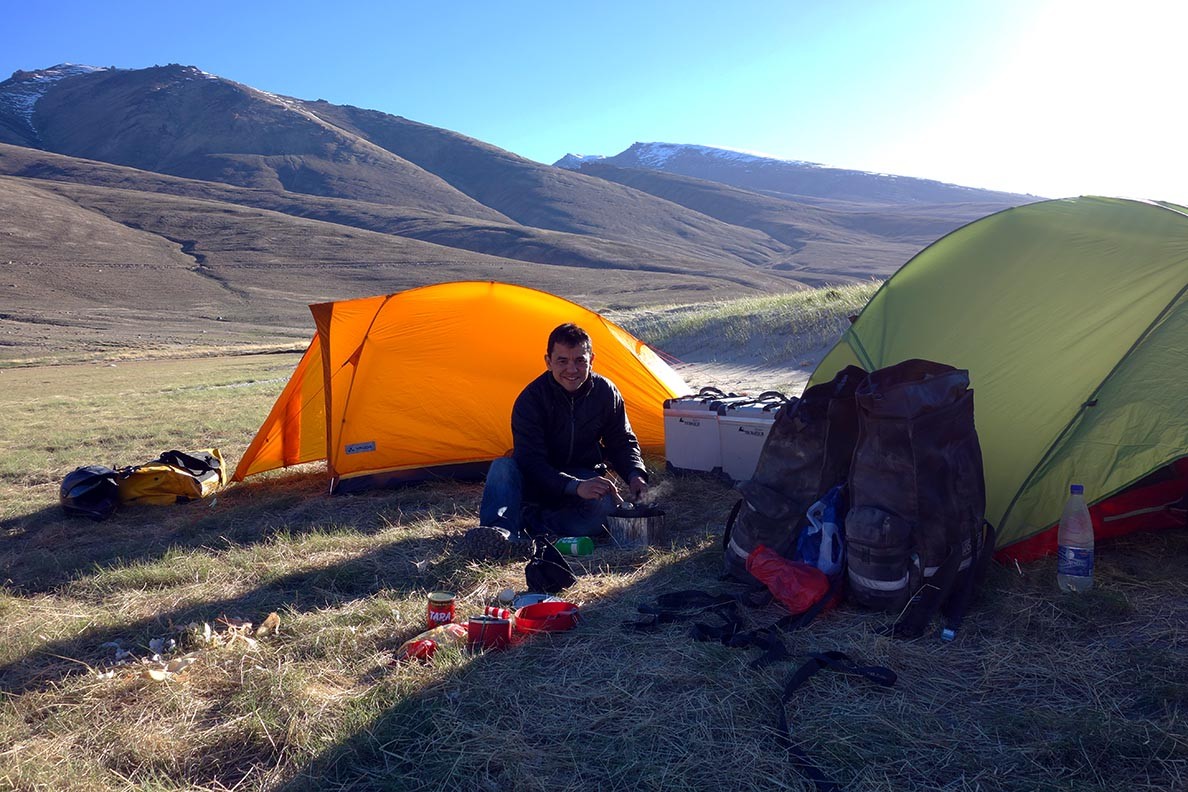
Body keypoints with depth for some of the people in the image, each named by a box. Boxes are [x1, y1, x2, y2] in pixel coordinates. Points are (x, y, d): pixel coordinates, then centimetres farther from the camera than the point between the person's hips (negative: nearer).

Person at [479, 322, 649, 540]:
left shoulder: (606, 392, -9)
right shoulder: (531, 399, -20)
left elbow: (623, 443, 5)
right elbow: (531, 462, -27)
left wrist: (635, 475, -16)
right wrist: (576, 487, -41)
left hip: (587, 476, 2)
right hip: (538, 483, -1)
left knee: (610, 507, -32)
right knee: (503, 467, -33)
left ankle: (531, 522, -28)